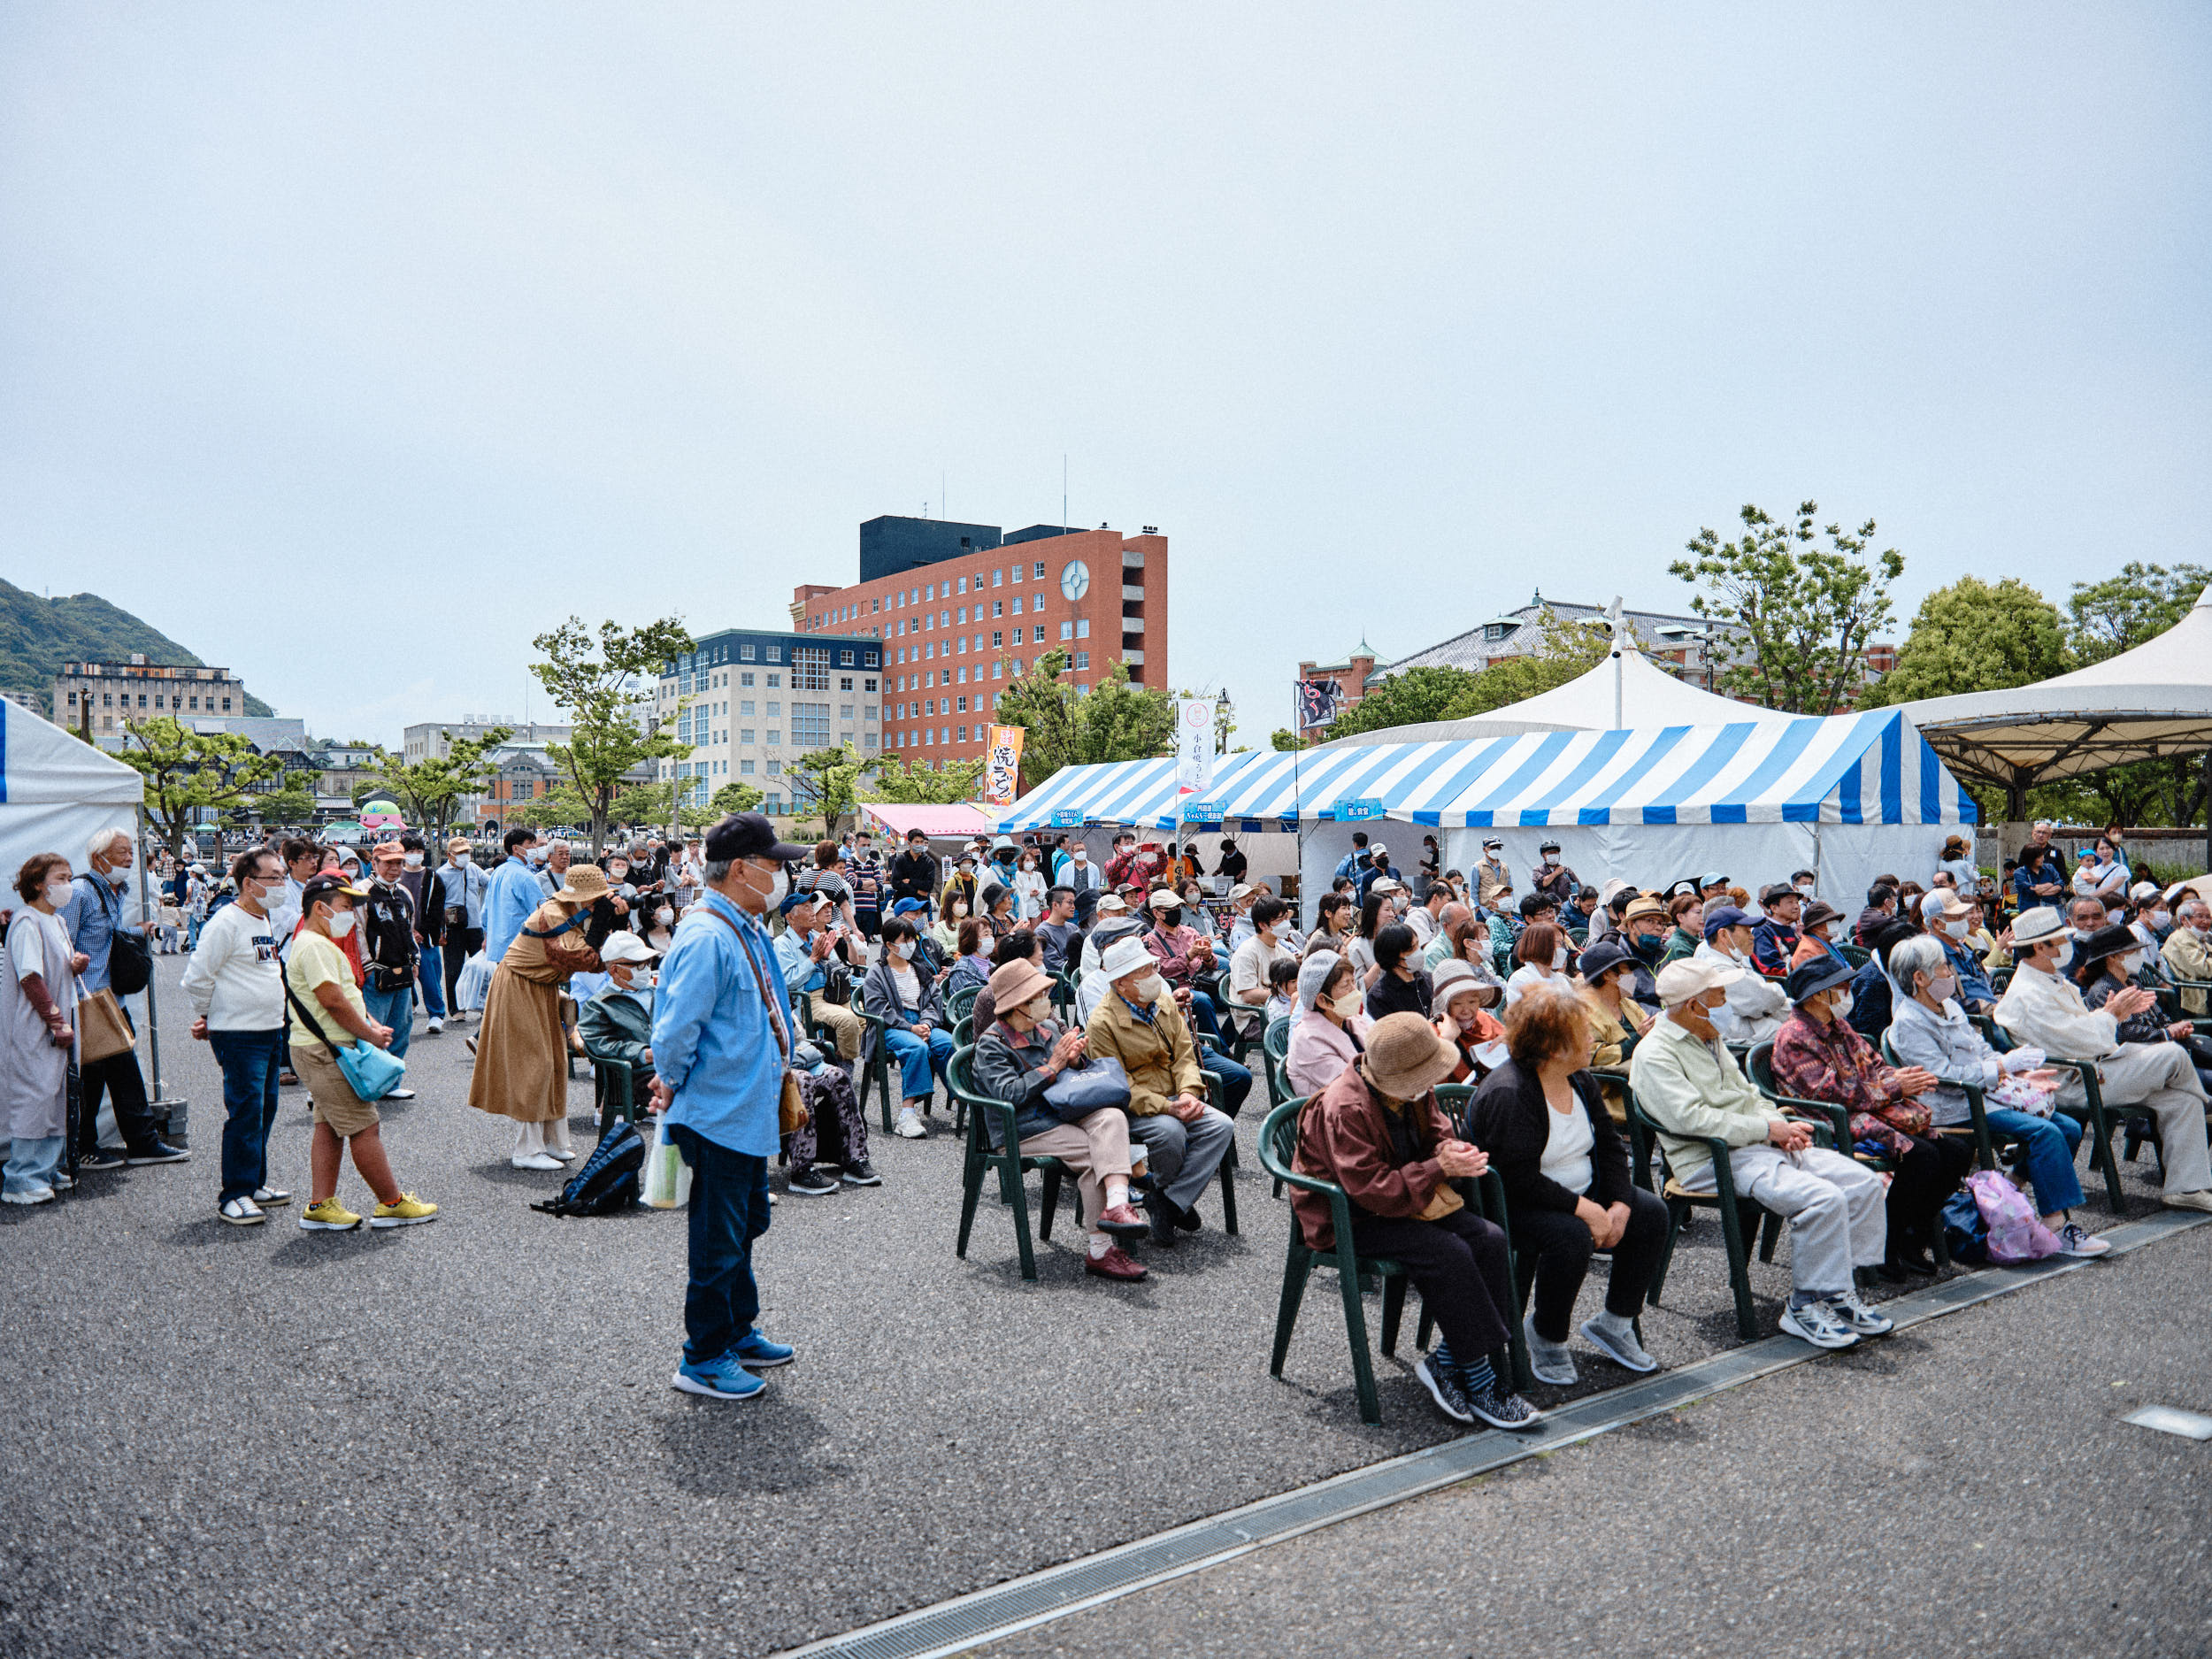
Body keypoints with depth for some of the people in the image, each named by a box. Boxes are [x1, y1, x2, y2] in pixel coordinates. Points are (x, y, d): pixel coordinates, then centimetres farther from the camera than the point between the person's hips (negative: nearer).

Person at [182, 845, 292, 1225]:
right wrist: (205, 1019, 0)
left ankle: (254, 1183, 23)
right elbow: (199, 977, -12)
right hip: (239, 1034, -8)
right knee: (245, 1112, -7)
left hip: (272, 1030, 9)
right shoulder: (226, 922, -14)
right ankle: (235, 1194, 0)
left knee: (265, 1108, 13)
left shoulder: (267, 921, 13)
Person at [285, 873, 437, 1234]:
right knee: (364, 1127, -5)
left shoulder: (318, 944, 19)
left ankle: (320, 1206, 15)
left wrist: (373, 1026, 8)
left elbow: (348, 995, 22)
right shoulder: (314, 945, -17)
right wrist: (371, 1035, -13)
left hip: (325, 1051, 11)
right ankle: (392, 1203, 1)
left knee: (329, 1127, 13)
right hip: (327, 1051, -11)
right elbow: (333, 1001, -23)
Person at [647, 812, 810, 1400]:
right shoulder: (707, 938, -23)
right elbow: (675, 1031, -25)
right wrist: (674, 1084, -8)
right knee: (717, 1240, 2)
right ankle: (703, 1360, 17)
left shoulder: (747, 930, 9)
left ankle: (738, 1334, 37)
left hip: (749, 1112, 10)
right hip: (719, 1115, -10)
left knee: (745, 1226, 22)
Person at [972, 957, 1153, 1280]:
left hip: (1060, 1114, 6)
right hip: (1021, 1130, -6)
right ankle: (1099, 1250, -26)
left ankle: (1116, 1204, -46)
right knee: (1092, 1153, -27)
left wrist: (1074, 1059, -1)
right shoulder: (991, 1044, -5)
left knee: (1111, 1117, -26)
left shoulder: (1049, 1028, 15)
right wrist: (1052, 1067, -16)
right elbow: (1008, 1093, -17)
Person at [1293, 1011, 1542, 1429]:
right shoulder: (1344, 1110, -25)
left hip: (1408, 1200, 8)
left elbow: (1437, 1133, 13)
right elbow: (1371, 1190, -27)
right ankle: (1482, 1382, -15)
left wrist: (1453, 1152, -12)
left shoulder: (1414, 1092, 0)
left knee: (1489, 1240, -15)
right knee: (1449, 1253, -28)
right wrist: (1439, 1168, -26)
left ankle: (1445, 1361, -10)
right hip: (1349, 1218, -8)